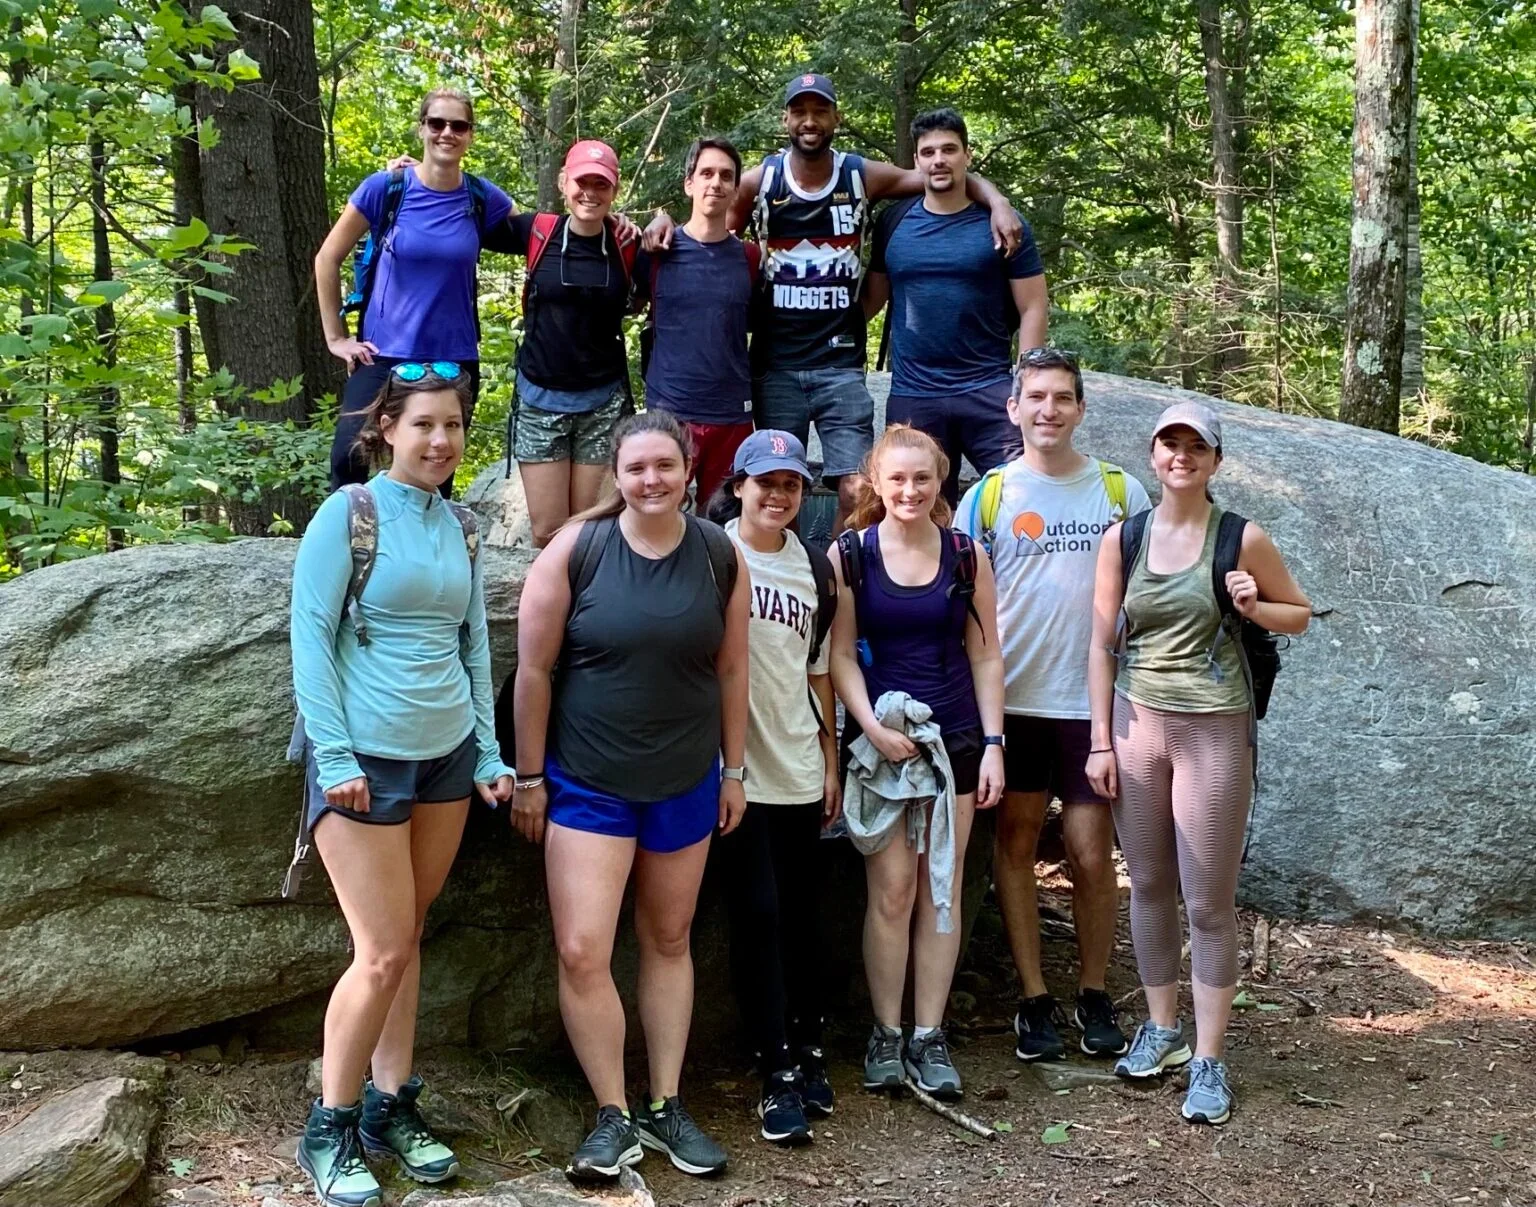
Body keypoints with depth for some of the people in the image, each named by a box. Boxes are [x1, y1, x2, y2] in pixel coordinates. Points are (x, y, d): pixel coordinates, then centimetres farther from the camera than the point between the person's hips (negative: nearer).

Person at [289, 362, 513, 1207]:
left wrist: (488, 753, 9)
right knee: (383, 954, -5)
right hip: (366, 761, -5)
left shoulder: (455, 526, 9)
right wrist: (335, 756, -15)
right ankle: (329, 1128, 11)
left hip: (446, 756, 5)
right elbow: (310, 638, -10)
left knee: (406, 941, 11)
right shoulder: (349, 513, -7)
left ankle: (392, 1107, 22)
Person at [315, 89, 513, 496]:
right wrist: (336, 337, 1)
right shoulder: (386, 187, -5)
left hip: (454, 360, 2)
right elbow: (327, 259, 2)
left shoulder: (482, 198, 0)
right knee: (349, 461, -13)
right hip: (383, 357, -2)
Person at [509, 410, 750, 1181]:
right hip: (586, 784, -2)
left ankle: (665, 1107, 25)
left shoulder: (721, 557, -4)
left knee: (669, 941, 13)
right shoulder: (575, 549, -12)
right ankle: (614, 1117, 8)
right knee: (581, 952, -7)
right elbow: (534, 670, -7)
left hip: (685, 784, 3)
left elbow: (730, 671, 4)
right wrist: (529, 777, -5)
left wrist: (734, 771, 7)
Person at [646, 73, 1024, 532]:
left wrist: (996, 202, -11)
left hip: (840, 363, 0)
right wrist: (665, 219, -10)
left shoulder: (863, 176, 0)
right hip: (774, 365, 0)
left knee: (858, 491, -7)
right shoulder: (760, 181, 1)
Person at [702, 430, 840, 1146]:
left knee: (802, 912, 10)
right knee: (757, 913, -5)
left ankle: (807, 1044, 23)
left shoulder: (815, 567, 11)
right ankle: (779, 1073, 0)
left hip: (798, 767, 5)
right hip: (735, 765, -4)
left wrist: (831, 759, 14)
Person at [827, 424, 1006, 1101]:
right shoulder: (850, 556, -1)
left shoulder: (965, 556, 4)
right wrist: (872, 727, -14)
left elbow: (985, 655, 5)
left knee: (941, 888, 4)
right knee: (892, 888, -3)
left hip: (954, 736, 2)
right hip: (880, 740, -2)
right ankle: (886, 1034, 10)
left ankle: (929, 1036, 12)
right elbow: (841, 653, -2)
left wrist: (993, 743, 0)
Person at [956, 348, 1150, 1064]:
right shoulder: (989, 496, 3)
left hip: (1095, 700, 0)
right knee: (1016, 845, 6)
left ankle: (1094, 994, 19)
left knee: (1092, 856, 2)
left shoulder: (1121, 491, 5)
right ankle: (1033, 1000, 17)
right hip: (1015, 702, 0)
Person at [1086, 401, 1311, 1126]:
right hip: (1136, 723, 3)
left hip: (1215, 730, -3)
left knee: (1208, 901, -1)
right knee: (1148, 886, 12)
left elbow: (1300, 615, 9)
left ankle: (1208, 1061, 8)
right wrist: (1100, 741, 2)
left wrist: (1253, 608, -12)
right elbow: (1101, 643, 6)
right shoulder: (1122, 539, 3)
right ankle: (1162, 1028, 28)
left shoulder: (1242, 540, -3)